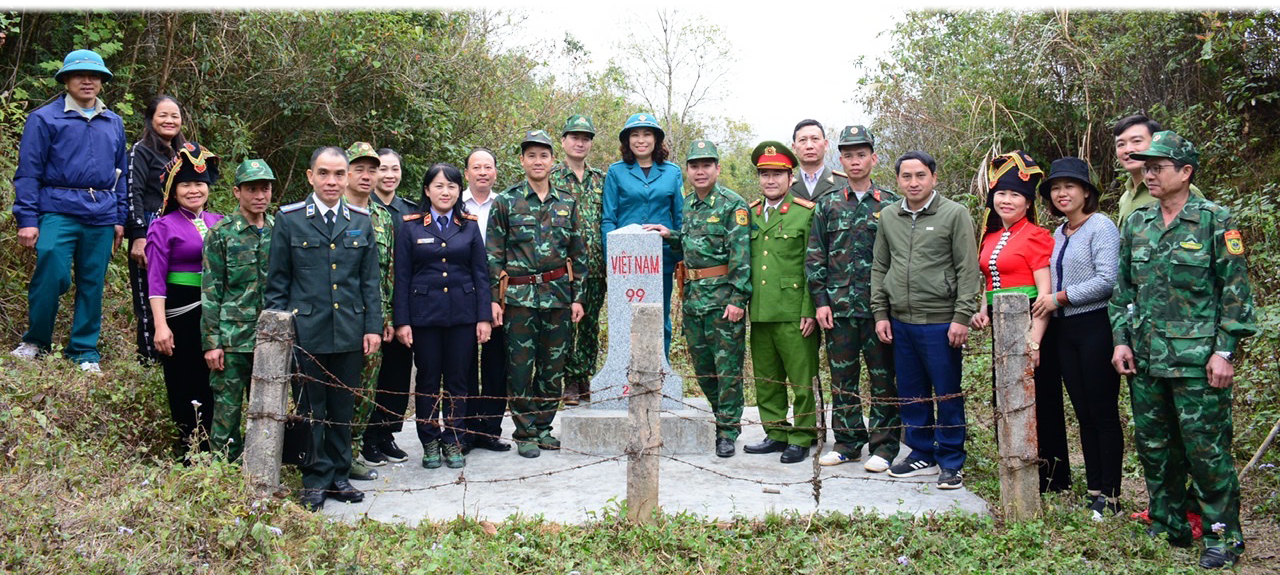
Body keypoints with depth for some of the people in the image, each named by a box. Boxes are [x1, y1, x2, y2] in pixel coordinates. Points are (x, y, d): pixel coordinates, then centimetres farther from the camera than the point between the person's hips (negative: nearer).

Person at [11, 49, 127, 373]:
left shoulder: (114, 124, 15)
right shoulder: (45, 118, 2)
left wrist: (120, 218, 13)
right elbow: (28, 172, -1)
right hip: (58, 210, -4)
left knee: (92, 285, 6)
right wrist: (27, 219, -7)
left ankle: (85, 352, 17)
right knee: (51, 273, -16)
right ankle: (35, 342, 6)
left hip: (101, 216, 4)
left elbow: (121, 173, 19)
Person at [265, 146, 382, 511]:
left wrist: (373, 326, 3)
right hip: (307, 331, -2)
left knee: (343, 409, 10)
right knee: (311, 409, 5)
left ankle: (339, 476, 23)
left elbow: (370, 280, 9)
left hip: (350, 331, 3)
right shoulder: (289, 220, 0)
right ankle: (315, 481, 16)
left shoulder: (361, 221, 7)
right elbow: (276, 283, 2)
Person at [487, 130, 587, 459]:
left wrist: (578, 297, 5)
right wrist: (494, 299, -6)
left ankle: (543, 427, 21)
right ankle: (525, 433, 11)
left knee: (554, 364, 7)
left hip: (559, 295, 3)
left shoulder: (567, 203, 9)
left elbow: (578, 255, 11)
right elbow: (493, 255, 0)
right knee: (520, 366, 0)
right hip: (519, 296, -3)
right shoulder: (506, 202, 1)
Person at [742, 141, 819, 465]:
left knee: (801, 380, 0)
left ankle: (801, 438, 11)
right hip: (759, 313, 6)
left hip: (793, 314, -5)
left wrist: (809, 311, -12)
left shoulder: (807, 213, -2)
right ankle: (776, 434, 24)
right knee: (766, 380, 12)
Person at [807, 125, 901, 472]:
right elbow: (814, 257, 7)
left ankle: (884, 446, 12)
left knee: (883, 379, 2)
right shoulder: (828, 204, 9)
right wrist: (821, 301, -1)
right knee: (842, 379, 8)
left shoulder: (891, 204, 4)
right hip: (838, 308, 2)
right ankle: (848, 442, 19)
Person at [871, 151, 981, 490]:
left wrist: (962, 317, -12)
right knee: (911, 394, 12)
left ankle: (951, 462, 14)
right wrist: (880, 313, 8)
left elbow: (968, 270, -7)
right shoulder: (888, 217, 10)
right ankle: (922, 455, 25)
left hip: (941, 322, -5)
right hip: (900, 323, 5)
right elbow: (879, 268, 15)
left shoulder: (955, 214, -4)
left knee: (947, 395, 2)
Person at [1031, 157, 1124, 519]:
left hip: (1096, 328, -7)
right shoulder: (1058, 235, 16)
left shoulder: (1101, 227, -7)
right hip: (1064, 331, 7)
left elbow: (1107, 281, -17)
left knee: (1103, 414, -3)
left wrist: (1061, 298, -12)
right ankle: (1093, 490, 16)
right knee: (1083, 413, 10)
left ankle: (1110, 497, 4)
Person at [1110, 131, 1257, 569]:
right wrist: (1121, 339, 5)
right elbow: (1123, 289, 15)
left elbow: (1235, 291, -6)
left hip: (1197, 359, -5)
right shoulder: (1135, 225, 10)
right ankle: (1168, 528, 26)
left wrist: (1224, 352, -11)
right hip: (1145, 358, 5)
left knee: (1206, 449, -1)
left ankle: (1223, 536, 13)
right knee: (1154, 447, 12)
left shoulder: (1215, 221, -5)